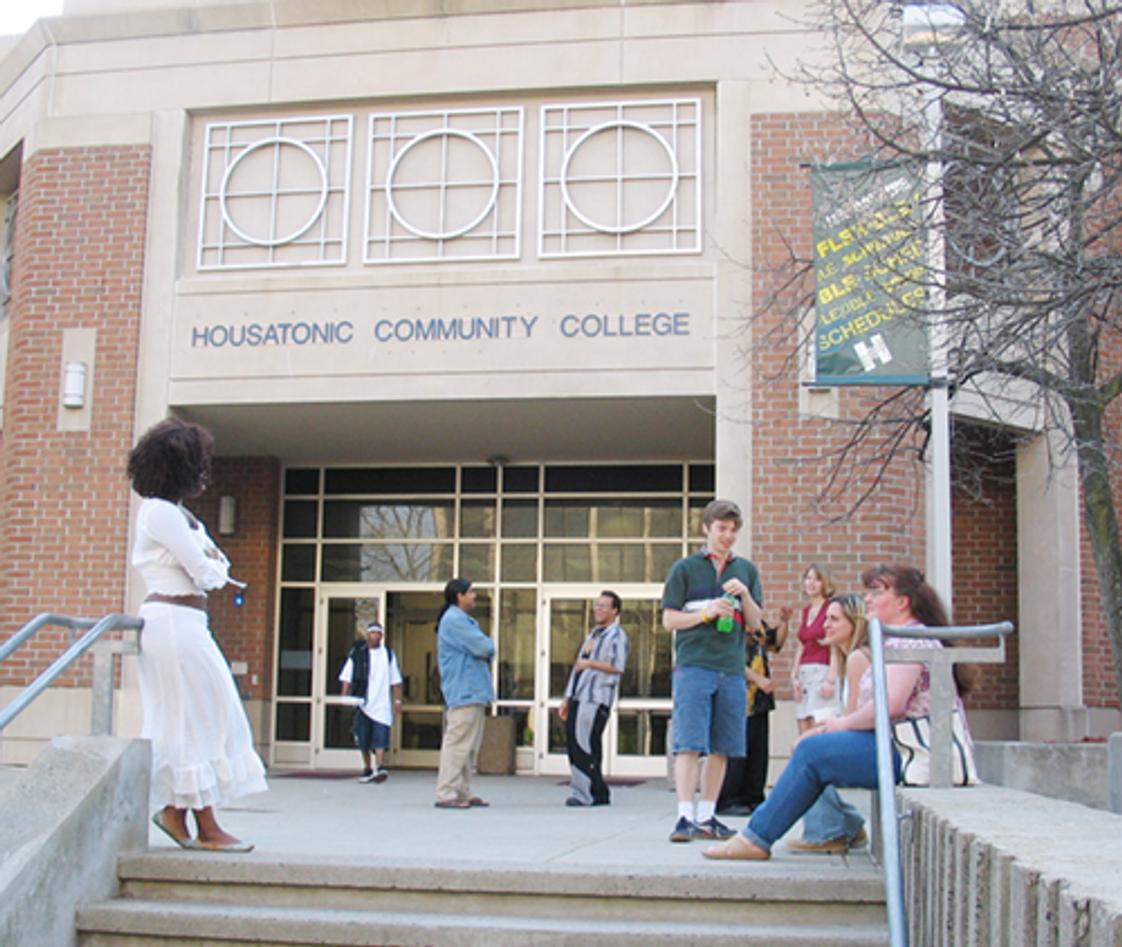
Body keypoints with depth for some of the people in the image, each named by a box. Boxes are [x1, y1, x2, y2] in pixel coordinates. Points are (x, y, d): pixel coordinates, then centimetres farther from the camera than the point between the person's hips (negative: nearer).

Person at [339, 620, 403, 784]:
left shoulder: (388, 654, 8)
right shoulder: (357, 652, 3)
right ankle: (367, 769, 20)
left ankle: (380, 768, -22)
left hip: (382, 704, 0)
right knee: (363, 739, 7)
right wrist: (345, 697, -5)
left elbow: (395, 680, 12)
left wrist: (397, 700, 8)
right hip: (362, 702, 1)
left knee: (380, 738, -14)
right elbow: (347, 678, 3)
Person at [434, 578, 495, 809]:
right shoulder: (453, 620, -13)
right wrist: (489, 647, 2)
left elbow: (484, 649, 19)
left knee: (470, 746, 13)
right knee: (458, 743, -11)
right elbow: (484, 647, -18)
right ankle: (446, 794, -10)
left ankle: (463, 792, 17)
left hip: (472, 692, 11)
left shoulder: (464, 620, 21)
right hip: (463, 693, -11)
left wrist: (485, 650, -1)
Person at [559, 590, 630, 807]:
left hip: (596, 700, -9)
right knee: (573, 744, 6)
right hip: (579, 698, 9)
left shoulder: (617, 636, -2)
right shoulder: (593, 634, 25)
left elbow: (618, 667, -17)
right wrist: (567, 698, 23)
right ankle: (581, 792, 13)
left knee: (584, 747, -13)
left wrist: (590, 663, -15)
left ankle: (594, 794, -8)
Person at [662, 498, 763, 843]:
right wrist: (707, 613, -11)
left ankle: (707, 816, 14)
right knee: (689, 744, -9)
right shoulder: (685, 568, 4)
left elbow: (755, 624, 13)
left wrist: (745, 595, -5)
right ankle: (685, 817, -9)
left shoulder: (746, 570, 14)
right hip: (693, 665, -4)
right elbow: (669, 620, 2)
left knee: (722, 748, 6)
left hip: (732, 670, 4)